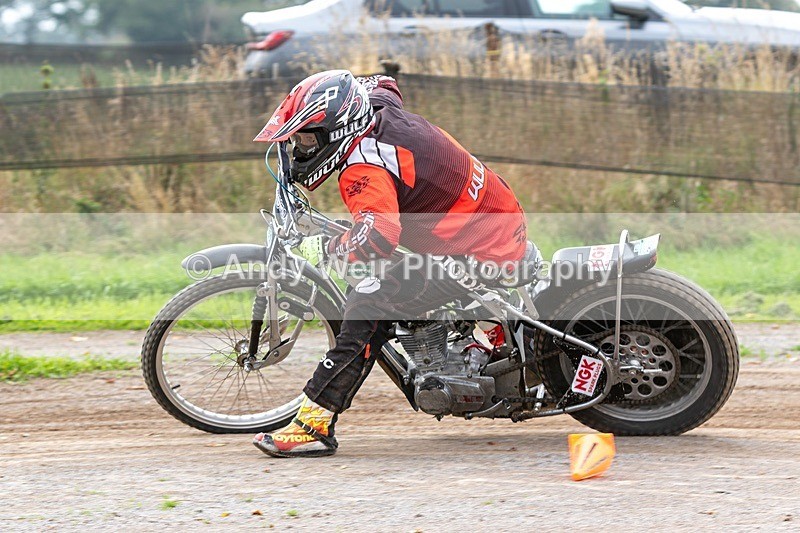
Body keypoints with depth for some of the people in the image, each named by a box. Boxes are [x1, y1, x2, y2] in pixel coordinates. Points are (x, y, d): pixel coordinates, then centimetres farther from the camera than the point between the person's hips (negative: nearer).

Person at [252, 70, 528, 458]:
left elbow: (379, 233, -43)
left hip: (477, 249, -10)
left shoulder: (365, 166, -25)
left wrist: (324, 249, -28)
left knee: (369, 305, -20)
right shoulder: (380, 105, 1)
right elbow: (382, 84, 27)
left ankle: (315, 425, -23)